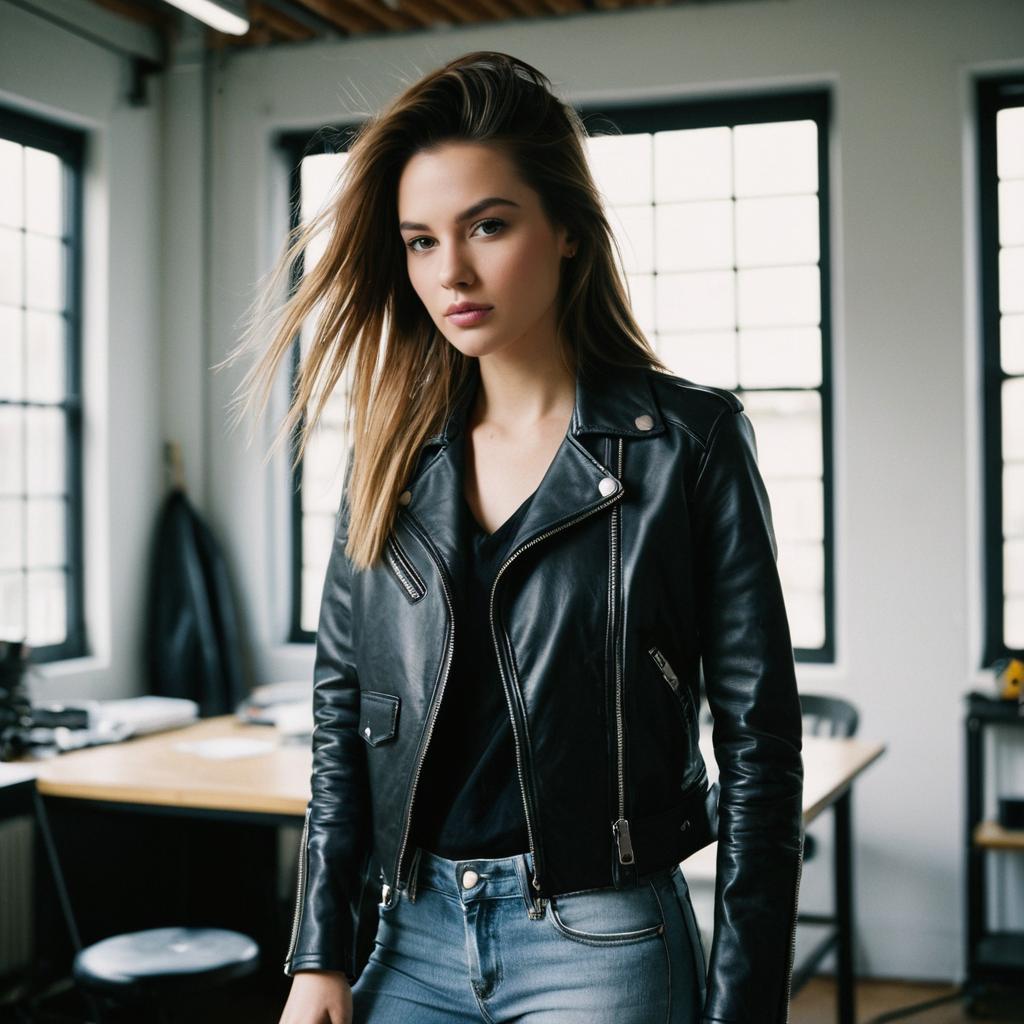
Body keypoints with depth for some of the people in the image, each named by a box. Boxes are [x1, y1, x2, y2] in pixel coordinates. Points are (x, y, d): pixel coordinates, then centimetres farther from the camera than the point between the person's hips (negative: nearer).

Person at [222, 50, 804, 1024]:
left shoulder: (688, 440, -8)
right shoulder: (392, 453, 4)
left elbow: (758, 741, -7)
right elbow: (340, 718, 7)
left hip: (600, 942, -4)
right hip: (411, 937, 4)